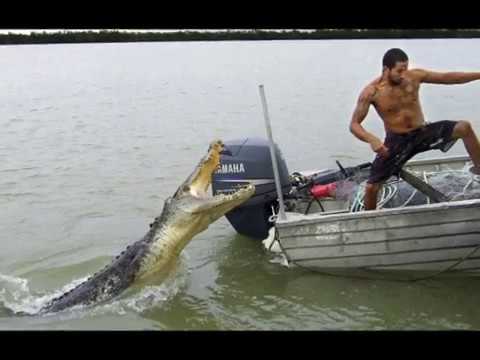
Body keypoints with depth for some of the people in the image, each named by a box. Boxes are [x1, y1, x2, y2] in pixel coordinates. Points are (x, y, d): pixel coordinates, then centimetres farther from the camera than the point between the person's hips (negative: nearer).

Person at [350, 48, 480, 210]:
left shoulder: (414, 76, -9)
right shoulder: (371, 92, -17)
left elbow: (447, 77, 1)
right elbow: (354, 124, -18)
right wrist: (371, 139, -38)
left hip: (423, 132, 3)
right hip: (396, 141, -2)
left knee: (464, 127, -15)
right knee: (371, 187, -9)